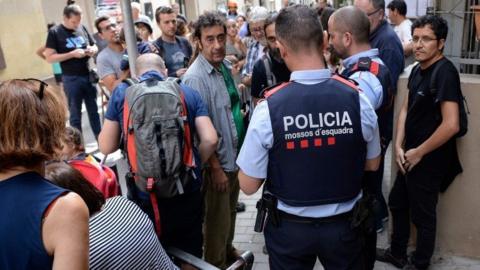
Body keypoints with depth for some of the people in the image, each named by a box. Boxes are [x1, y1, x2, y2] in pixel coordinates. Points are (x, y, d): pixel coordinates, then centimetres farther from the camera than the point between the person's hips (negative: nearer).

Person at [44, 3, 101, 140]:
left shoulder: (82, 28, 5)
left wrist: (92, 50, -6)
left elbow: (94, 46, 18)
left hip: (89, 76, 4)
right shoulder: (55, 32, -5)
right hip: (71, 79, -4)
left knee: (94, 111, 14)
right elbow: (49, 58, -10)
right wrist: (72, 54, -19)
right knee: (75, 115, 6)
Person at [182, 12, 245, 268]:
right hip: (217, 161, -8)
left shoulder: (226, 65, 2)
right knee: (217, 218, 9)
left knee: (230, 209, 25)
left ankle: (227, 249, 47)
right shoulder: (196, 78, -23)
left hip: (235, 155, 8)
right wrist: (215, 168, -19)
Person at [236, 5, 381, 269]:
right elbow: (372, 165, -1)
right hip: (343, 224, 2)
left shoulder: (269, 107, -23)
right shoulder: (357, 98, -17)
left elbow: (248, 185, -14)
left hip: (289, 227, -1)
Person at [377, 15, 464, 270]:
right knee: (397, 203, 21)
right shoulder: (417, 70, 6)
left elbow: (451, 125, -28)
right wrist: (399, 146, -1)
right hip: (410, 156, 8)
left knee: (422, 215, 9)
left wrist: (419, 152, -17)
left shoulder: (445, 72, -21)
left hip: (429, 160, -8)